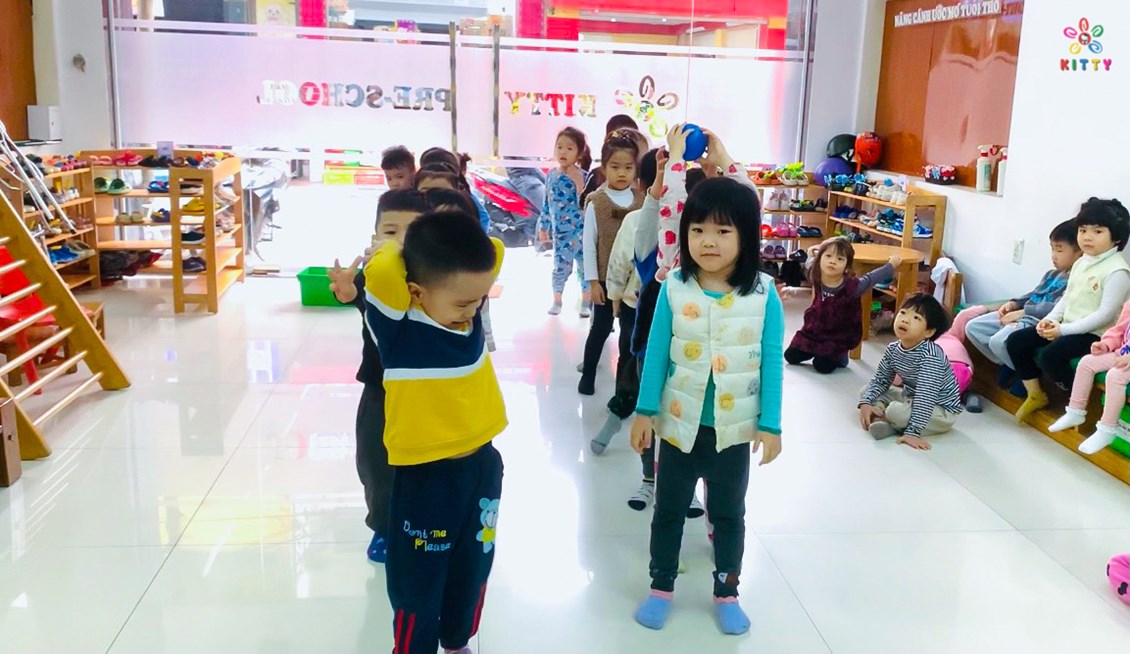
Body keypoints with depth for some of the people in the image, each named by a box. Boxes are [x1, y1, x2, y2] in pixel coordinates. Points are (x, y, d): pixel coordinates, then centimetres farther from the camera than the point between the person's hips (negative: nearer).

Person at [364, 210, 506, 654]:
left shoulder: (466, 307, -5)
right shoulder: (397, 328, -21)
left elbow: (492, 251, 4)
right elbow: (380, 271, -37)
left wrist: (449, 234, -5)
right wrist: (408, 247, -17)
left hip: (481, 466, 6)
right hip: (423, 478, -6)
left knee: (472, 572, 25)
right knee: (417, 589, 10)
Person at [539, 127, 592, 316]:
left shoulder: (582, 176, -11)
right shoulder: (551, 175, 4)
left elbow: (585, 203, -22)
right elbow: (547, 203, 12)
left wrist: (576, 179, -27)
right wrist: (543, 226, 14)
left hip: (580, 230, -4)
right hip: (560, 231, 4)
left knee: (585, 265, 4)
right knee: (560, 266, 10)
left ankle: (586, 301, 19)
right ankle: (557, 300, 27)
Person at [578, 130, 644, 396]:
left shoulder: (643, 200, -1)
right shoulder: (596, 202, -9)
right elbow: (588, 243, -8)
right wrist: (592, 281, -9)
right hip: (606, 277, -3)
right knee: (601, 327, 7)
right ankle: (588, 374, 23)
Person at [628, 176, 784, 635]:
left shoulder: (764, 294, -13)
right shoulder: (674, 288, -11)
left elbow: (772, 363, -7)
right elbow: (656, 353, -4)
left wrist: (770, 424, -7)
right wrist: (645, 411, -3)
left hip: (734, 428, 0)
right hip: (679, 424, 1)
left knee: (729, 513, 18)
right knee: (669, 509, 16)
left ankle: (726, 593, 36)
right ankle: (661, 587, 35)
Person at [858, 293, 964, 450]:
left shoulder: (931, 356, -31)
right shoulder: (893, 349, -7)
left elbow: (925, 398, -35)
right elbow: (880, 381, 1)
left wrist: (913, 432, -39)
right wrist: (865, 402, -17)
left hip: (941, 410, -8)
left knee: (896, 411, -33)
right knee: (866, 391, 1)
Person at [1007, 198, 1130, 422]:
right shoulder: (1081, 263, 10)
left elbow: (1105, 314, -21)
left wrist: (1064, 329, -23)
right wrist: (1051, 319, -2)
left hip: (1094, 334, -9)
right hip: (1066, 328, 9)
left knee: (1050, 355, -31)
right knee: (1016, 341, -1)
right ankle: (1035, 395, 12)